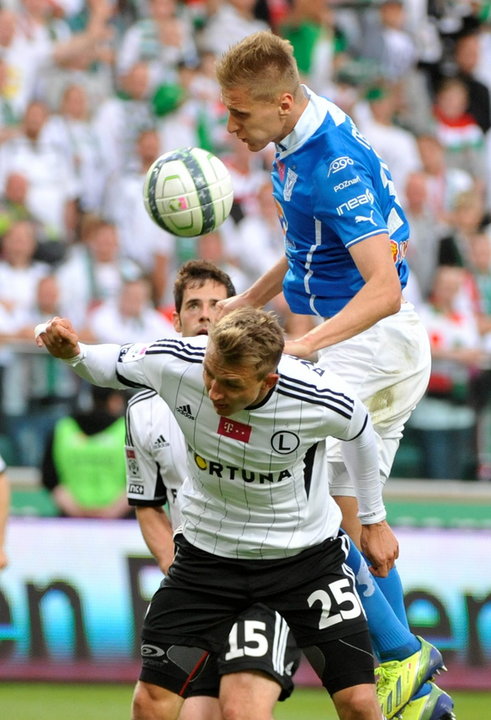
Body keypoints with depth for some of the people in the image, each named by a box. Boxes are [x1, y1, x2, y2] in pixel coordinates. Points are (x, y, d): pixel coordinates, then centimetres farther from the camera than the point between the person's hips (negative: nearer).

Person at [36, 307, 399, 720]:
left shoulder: (320, 399, -27)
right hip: (208, 554, 1)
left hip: (307, 554, -1)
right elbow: (111, 365, 0)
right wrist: (73, 353, -23)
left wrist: (374, 519, 12)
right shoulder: (175, 364, -24)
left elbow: (359, 431, -1)